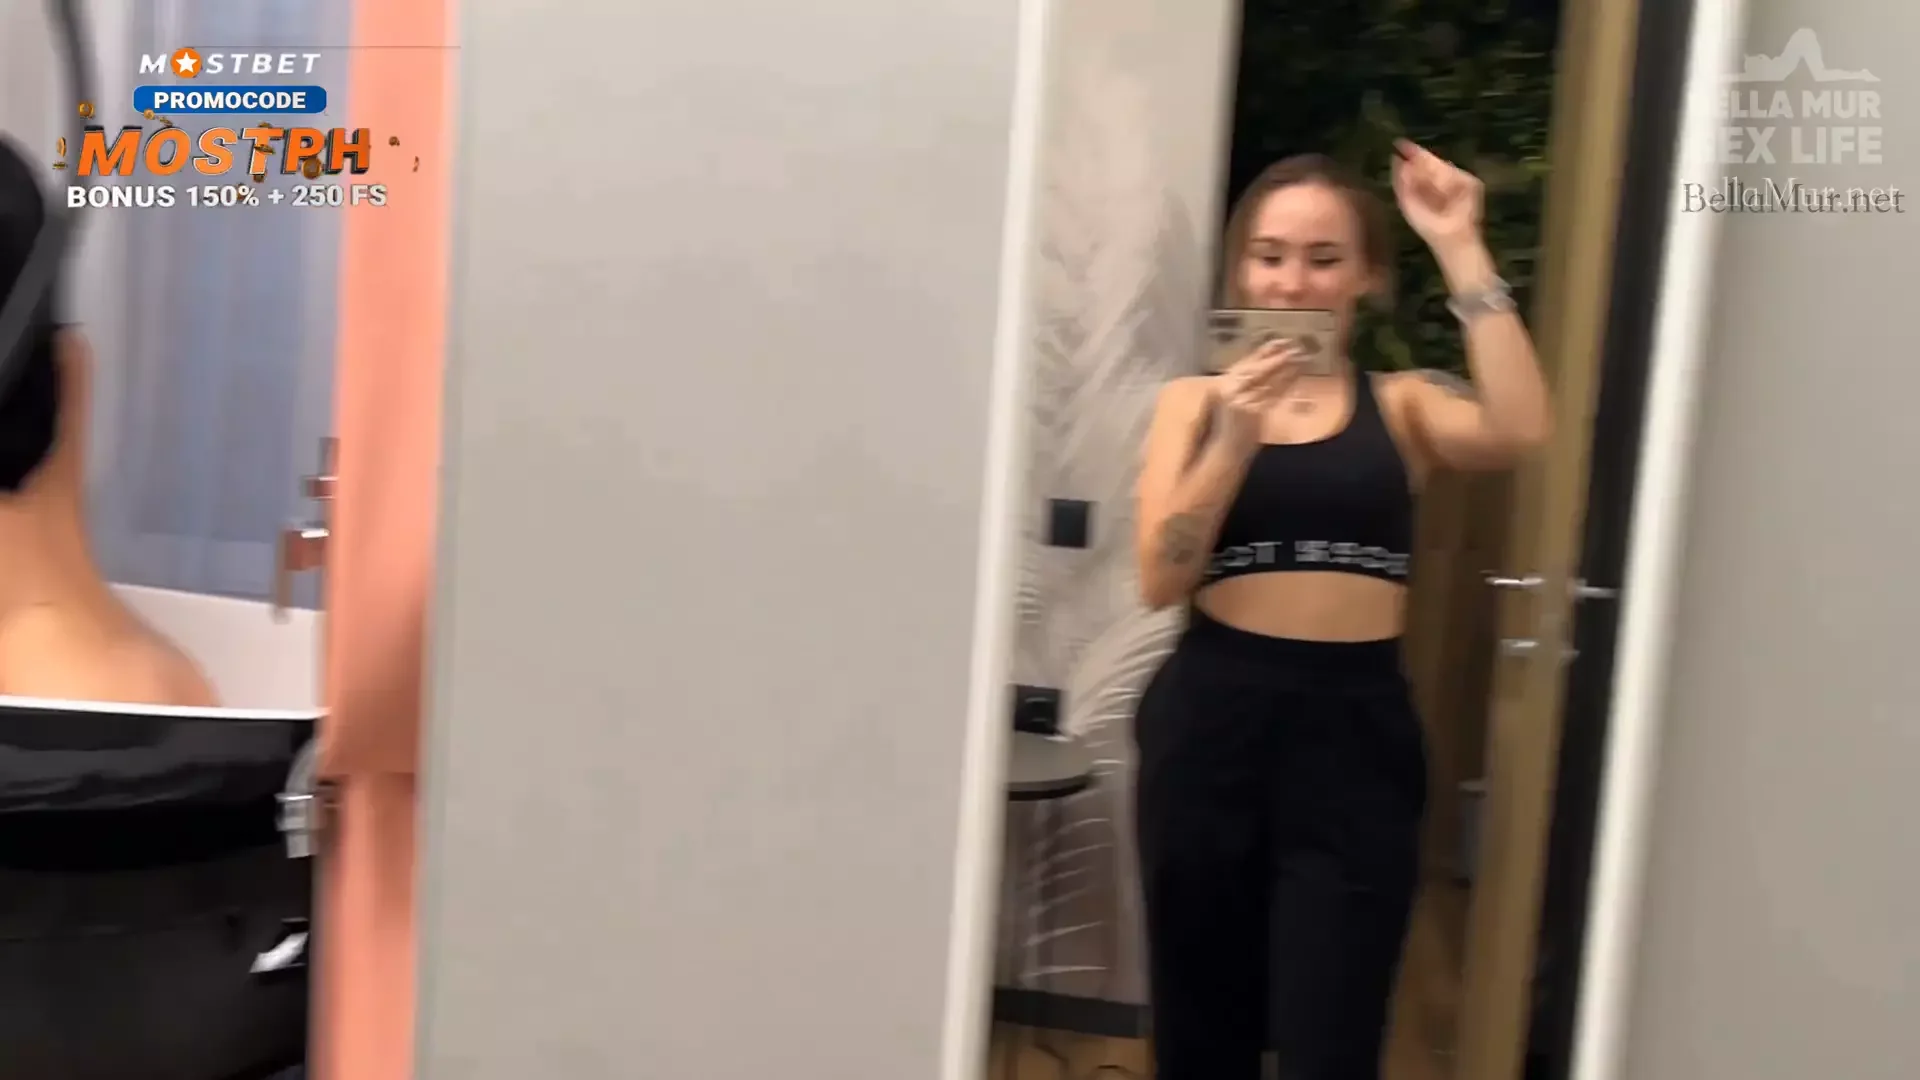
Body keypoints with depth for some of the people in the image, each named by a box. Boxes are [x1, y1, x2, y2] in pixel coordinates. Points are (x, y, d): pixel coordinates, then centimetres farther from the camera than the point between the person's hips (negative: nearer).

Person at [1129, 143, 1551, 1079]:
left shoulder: (1403, 406, 8)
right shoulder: (1195, 400, 7)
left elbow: (1521, 431, -14)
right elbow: (1160, 582, -3)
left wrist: (1461, 250, -9)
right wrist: (1234, 441, -15)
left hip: (1357, 730, 0)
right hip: (1213, 723, 1)